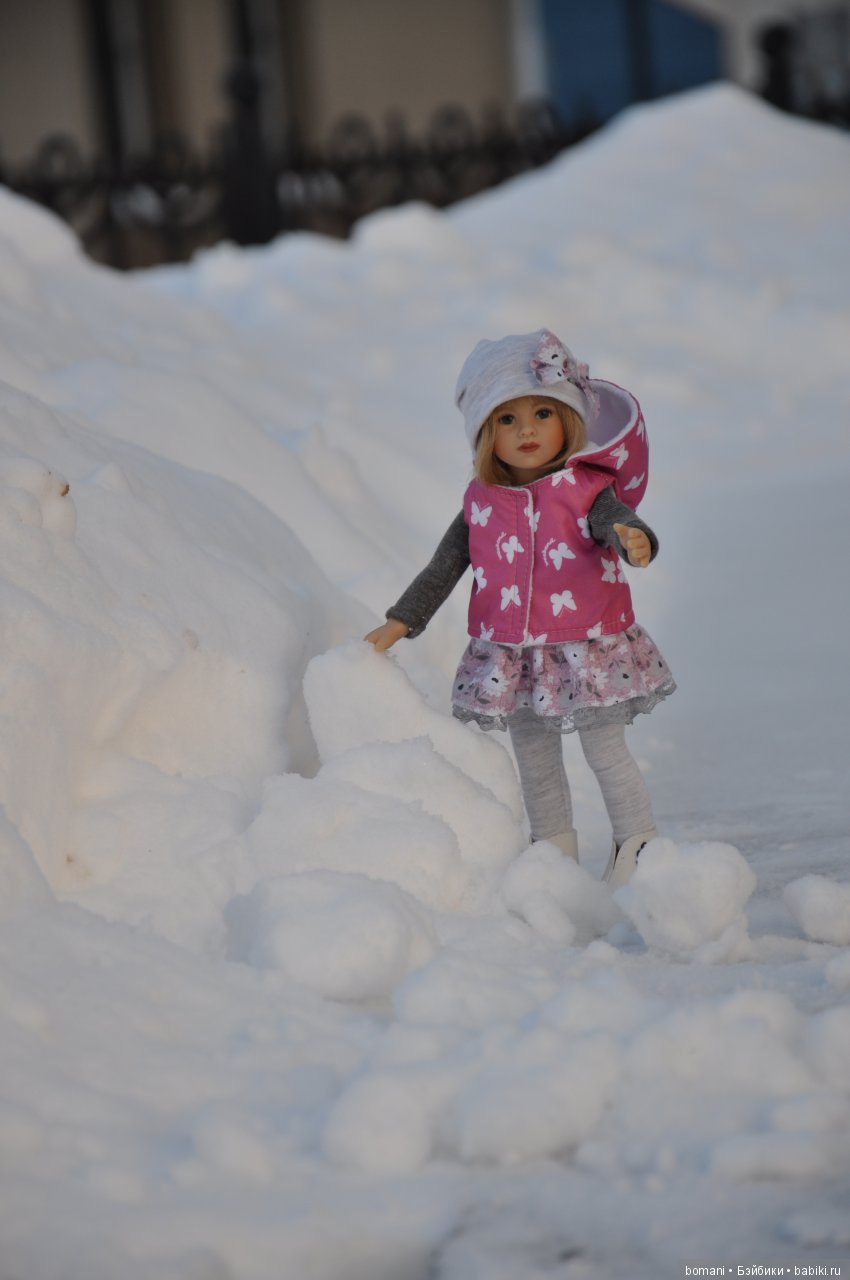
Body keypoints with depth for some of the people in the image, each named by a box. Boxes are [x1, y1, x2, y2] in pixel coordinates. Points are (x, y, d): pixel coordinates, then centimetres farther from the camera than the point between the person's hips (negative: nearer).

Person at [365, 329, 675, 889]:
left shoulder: (585, 490, -10)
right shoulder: (481, 504, 1)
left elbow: (619, 523, -29)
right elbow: (442, 569, 8)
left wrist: (633, 539, -53)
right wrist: (397, 624, 5)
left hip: (586, 651, -4)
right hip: (510, 656, 5)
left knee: (605, 748, 4)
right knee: (534, 757, 16)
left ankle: (639, 846, 19)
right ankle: (555, 852, 31)